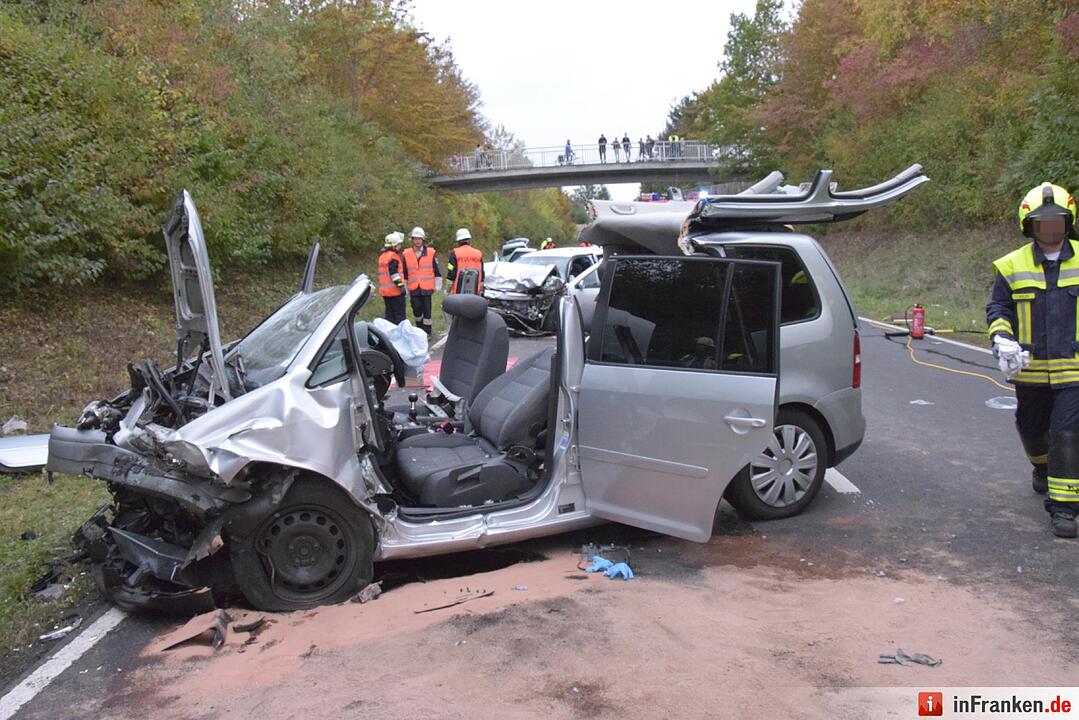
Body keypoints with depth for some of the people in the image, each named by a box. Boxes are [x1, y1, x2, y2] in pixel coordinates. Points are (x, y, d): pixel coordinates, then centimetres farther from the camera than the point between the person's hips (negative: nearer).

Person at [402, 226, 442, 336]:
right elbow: (404, 273, 11)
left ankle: (427, 333, 10)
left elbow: (437, 271, 5)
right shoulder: (406, 254, 5)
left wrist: (437, 286, 4)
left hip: (427, 287, -1)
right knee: (416, 310, 5)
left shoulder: (431, 253, 1)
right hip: (413, 288, 1)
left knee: (427, 310, 0)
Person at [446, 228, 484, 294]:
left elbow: (451, 273, -6)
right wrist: (481, 290, 18)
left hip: (458, 292, -3)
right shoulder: (478, 254, 8)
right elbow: (482, 274, 11)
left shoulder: (455, 253, -4)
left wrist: (448, 289, 2)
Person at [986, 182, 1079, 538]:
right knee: (1032, 428, 18)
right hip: (1030, 369, 2)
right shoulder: (1013, 266, 0)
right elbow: (997, 308, 5)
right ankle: (1042, 466, 51)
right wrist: (1002, 339, -12)